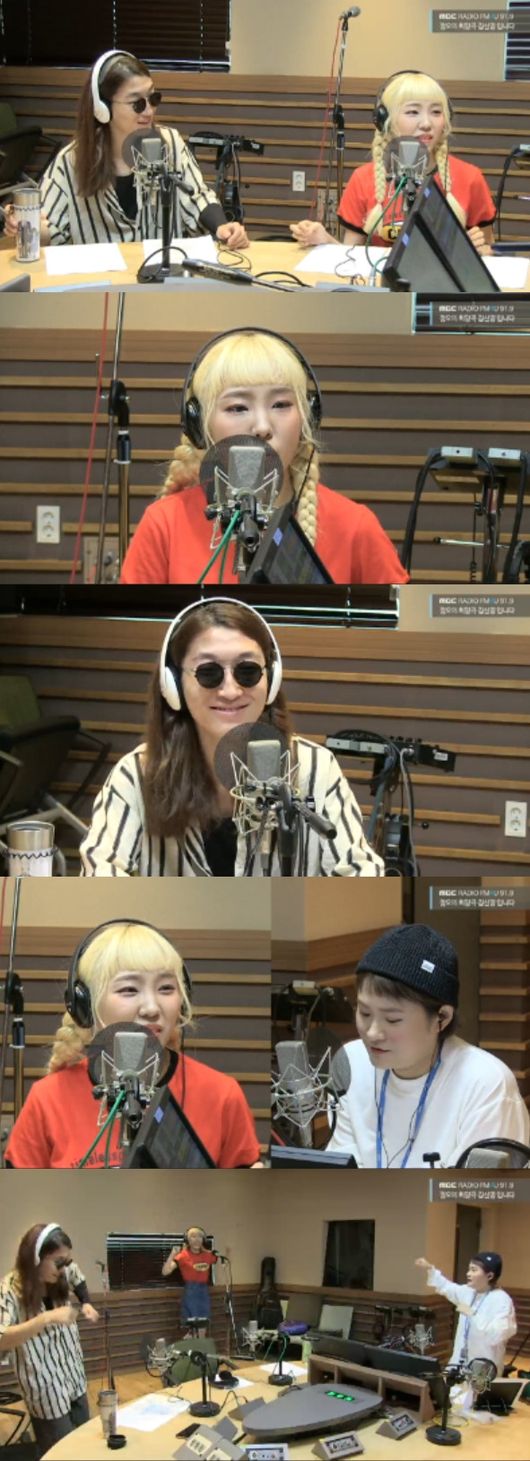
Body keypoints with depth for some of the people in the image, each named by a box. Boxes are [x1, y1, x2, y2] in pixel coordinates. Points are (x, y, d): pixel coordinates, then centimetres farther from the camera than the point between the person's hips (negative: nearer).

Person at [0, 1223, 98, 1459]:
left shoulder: (60, 1280, -3)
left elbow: (77, 1277, 22)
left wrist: (85, 1305, 4)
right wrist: (47, 1318, -38)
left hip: (75, 1382, 6)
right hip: (47, 1393, -6)